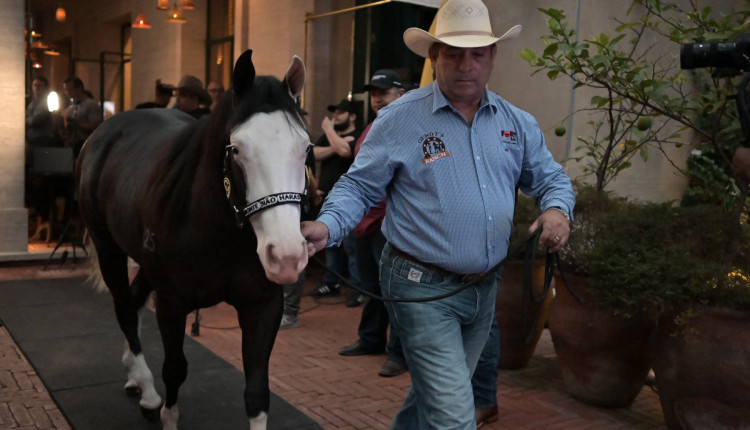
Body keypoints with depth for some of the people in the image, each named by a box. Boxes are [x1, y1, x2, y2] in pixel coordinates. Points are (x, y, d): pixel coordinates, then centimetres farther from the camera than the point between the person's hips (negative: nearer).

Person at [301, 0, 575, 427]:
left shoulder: (517, 123, 5)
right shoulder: (400, 118, -10)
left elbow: (550, 177, 13)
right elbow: (359, 186, -6)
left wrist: (558, 209, -10)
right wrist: (327, 226, -25)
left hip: (485, 289, 6)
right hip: (424, 290, -6)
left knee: (437, 396, 25)